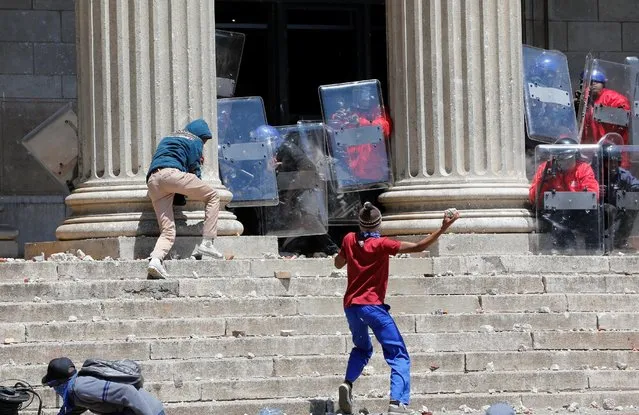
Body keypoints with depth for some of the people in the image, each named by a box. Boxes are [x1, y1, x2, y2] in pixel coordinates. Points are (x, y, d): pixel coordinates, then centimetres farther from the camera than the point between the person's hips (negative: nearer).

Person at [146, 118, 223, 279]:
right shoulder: (195, 141, 18)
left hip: (152, 181, 6)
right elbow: (194, 167, 14)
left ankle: (156, 259, -27)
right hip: (171, 173, -6)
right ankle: (206, 243, 1)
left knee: (167, 232, 2)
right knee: (212, 196, 11)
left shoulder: (167, 139, 37)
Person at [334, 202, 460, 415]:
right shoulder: (381, 245, -9)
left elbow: (338, 263, 23)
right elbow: (418, 247, -16)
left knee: (362, 348, 31)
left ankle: (348, 383, 5)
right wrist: (443, 228, -17)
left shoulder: (350, 240, 5)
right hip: (372, 306, -6)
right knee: (399, 357, -5)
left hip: (350, 305, 6)